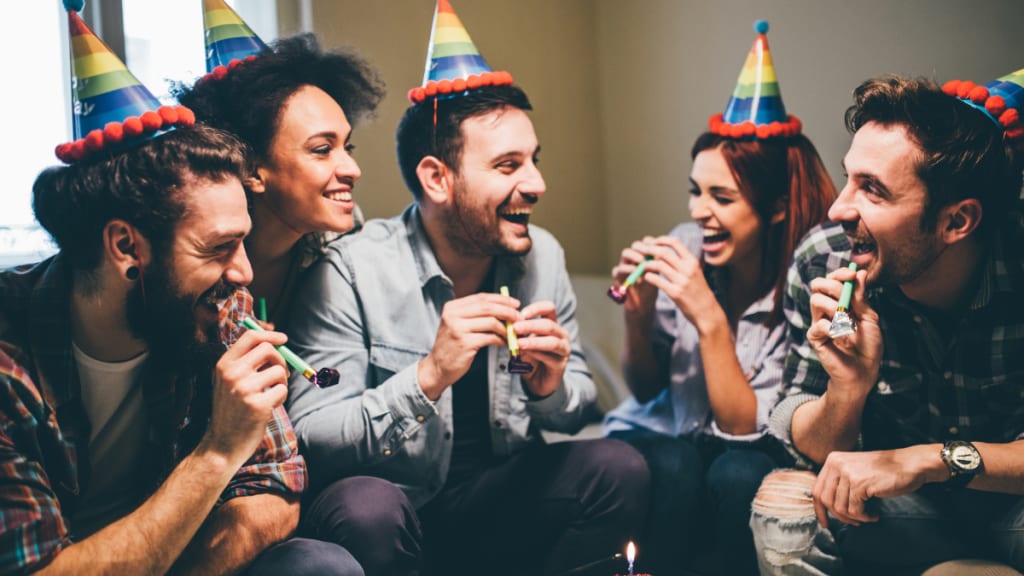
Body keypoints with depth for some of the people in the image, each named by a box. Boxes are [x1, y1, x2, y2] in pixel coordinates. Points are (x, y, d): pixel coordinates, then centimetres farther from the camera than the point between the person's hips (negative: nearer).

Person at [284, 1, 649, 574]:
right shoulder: (352, 271, -16)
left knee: (619, 469, -18)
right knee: (363, 509, -36)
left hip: (504, 500, 5)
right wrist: (428, 377, -33)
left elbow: (580, 408, 7)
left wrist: (550, 387, -16)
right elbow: (309, 438, -21)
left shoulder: (542, 257, -1)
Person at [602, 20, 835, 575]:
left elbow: (745, 428, -19)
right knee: (675, 466, -29)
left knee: (739, 473, -32)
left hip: (751, 454, -2)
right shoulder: (683, 248, -10)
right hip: (667, 434, 2)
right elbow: (645, 391, 1)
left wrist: (709, 318, -30)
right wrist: (637, 315, -19)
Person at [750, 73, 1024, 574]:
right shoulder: (822, 263, -17)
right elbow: (812, 451, -10)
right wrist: (848, 389, -30)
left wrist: (933, 458, -32)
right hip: (905, 500, 2)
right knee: (783, 503, -23)